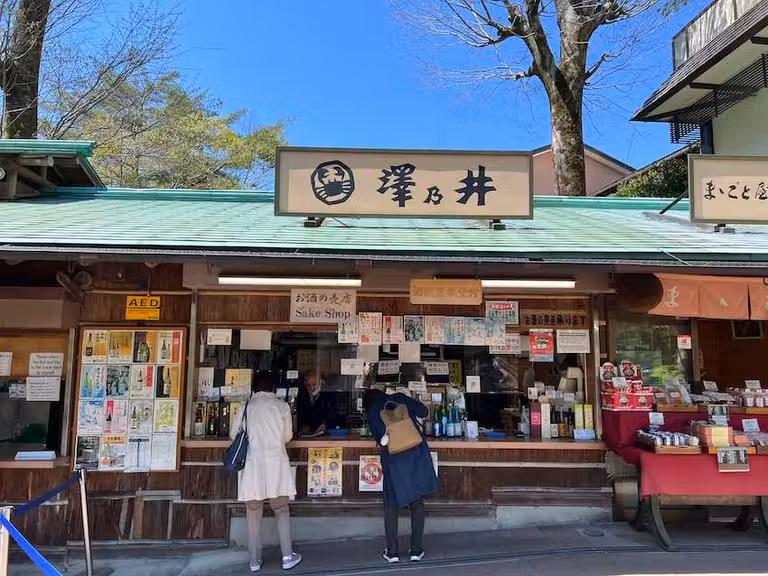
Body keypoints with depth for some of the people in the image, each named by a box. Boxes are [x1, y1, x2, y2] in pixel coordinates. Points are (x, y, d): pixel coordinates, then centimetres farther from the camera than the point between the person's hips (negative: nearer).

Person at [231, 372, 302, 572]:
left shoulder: (247, 406, 3)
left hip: (252, 463, 1)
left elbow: (234, 434, 11)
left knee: (254, 512, 9)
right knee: (281, 509, 11)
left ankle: (255, 561, 16)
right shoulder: (282, 406, 2)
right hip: (275, 462, -1)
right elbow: (288, 436, 8)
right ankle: (287, 556, 13)